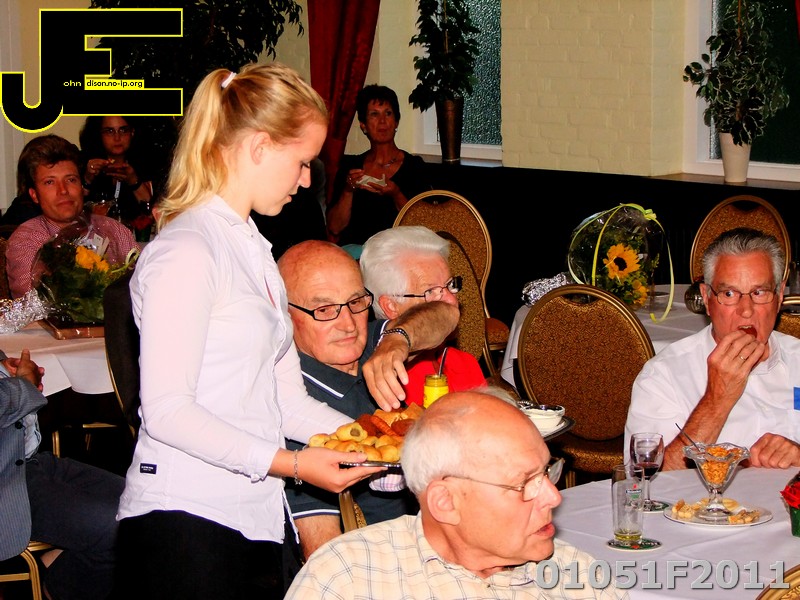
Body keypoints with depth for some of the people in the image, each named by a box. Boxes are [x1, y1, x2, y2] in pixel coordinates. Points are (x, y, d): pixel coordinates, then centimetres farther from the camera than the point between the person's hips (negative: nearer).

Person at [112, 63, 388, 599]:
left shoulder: (254, 250, 19)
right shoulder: (186, 252, -11)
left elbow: (287, 401, 14)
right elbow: (165, 410, -18)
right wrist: (288, 463, -20)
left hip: (260, 516, 9)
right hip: (186, 518, -8)